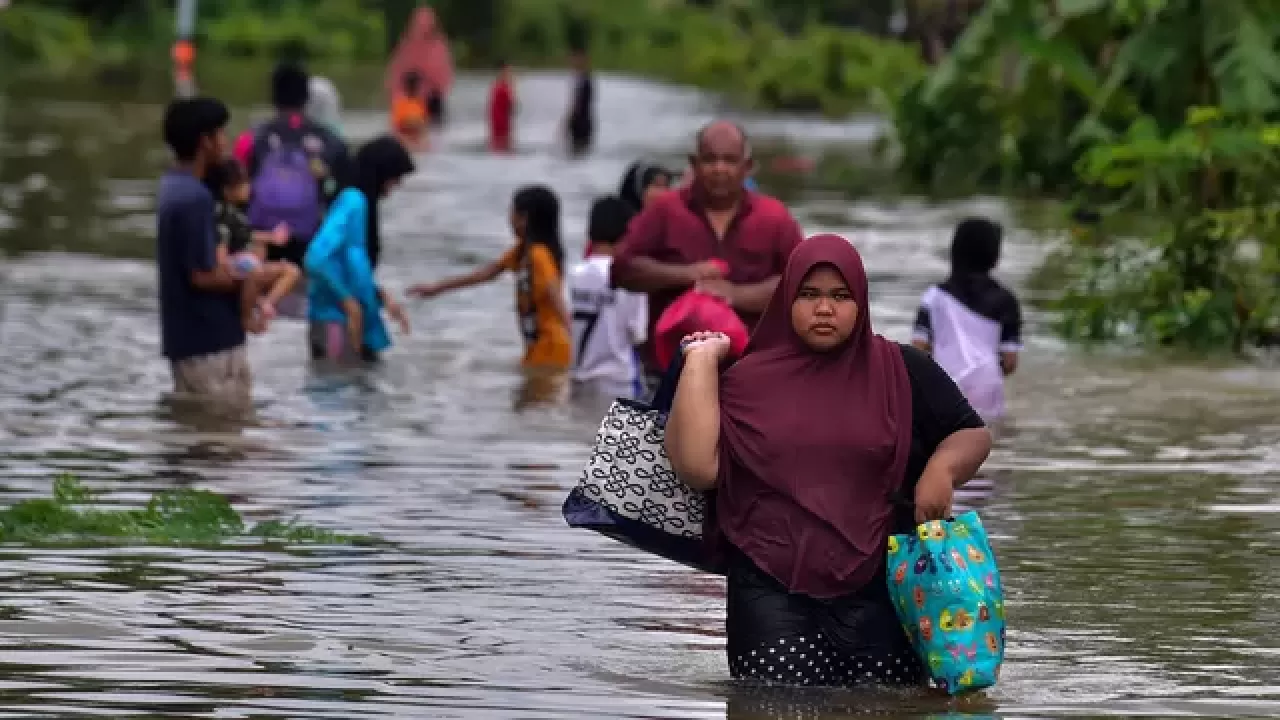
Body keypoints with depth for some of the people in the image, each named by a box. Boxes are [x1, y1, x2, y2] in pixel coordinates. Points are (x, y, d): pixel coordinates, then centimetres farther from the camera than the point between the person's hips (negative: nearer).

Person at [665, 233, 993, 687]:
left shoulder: (903, 371, 6)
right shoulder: (750, 378, 6)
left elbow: (973, 435, 13)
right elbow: (697, 468, -4)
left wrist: (942, 467, -10)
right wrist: (701, 362, 0)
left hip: (880, 587, 0)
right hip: (771, 590, 0)